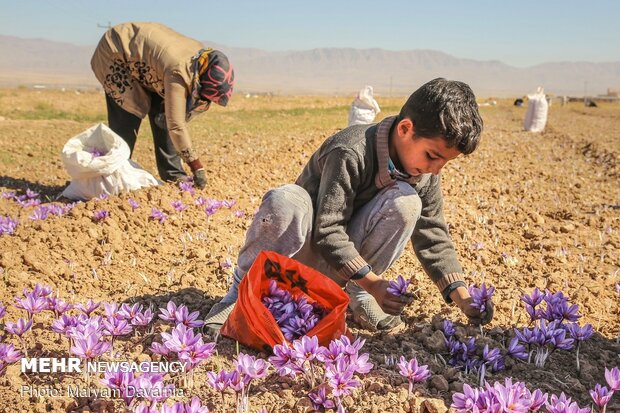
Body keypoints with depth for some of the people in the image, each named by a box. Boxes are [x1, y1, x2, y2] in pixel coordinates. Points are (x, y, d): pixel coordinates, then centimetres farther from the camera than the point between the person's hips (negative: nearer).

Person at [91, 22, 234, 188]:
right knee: (127, 118, -13)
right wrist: (197, 167, -35)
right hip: (116, 53, -8)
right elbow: (176, 125, -38)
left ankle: (173, 174, 6)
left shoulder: (202, 56, -14)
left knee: (162, 115, 0)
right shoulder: (178, 72, -39)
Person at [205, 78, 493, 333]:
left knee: (406, 202, -24)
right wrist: (371, 281, -30)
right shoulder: (351, 152, -27)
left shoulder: (424, 172, -7)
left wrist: (462, 296, -13)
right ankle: (241, 291, -17)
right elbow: (328, 230, -27)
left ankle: (356, 294, -8)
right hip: (310, 247, -4)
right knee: (286, 200, -39)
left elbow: (433, 236, -4)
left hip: (350, 257, 5)